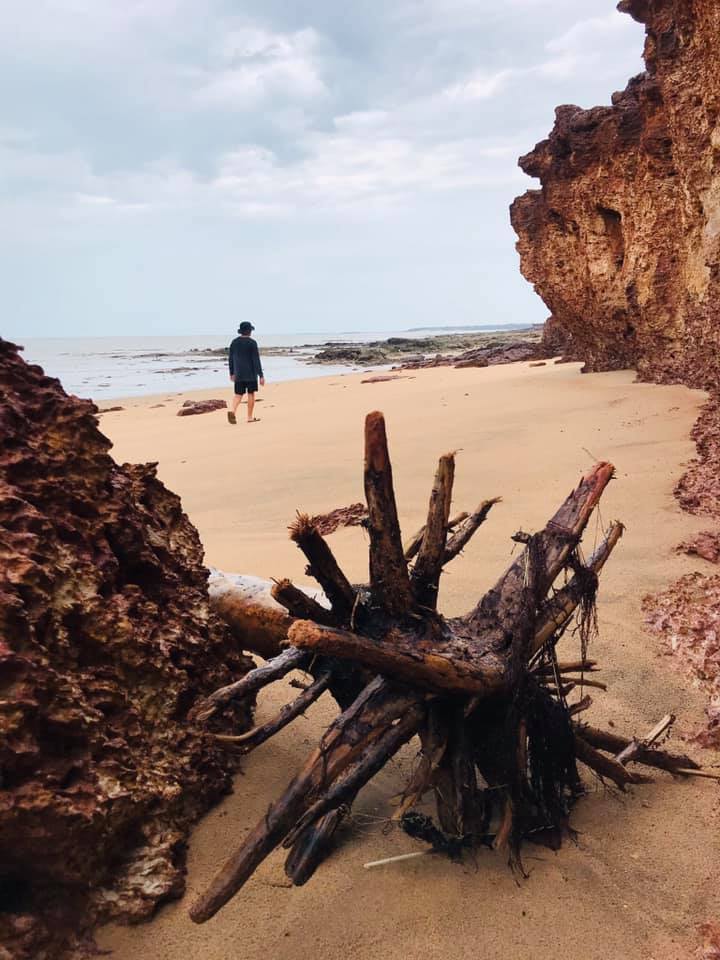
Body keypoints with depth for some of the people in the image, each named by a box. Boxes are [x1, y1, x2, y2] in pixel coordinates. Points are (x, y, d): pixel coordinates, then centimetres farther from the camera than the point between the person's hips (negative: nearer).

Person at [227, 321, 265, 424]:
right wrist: (261, 375, -11)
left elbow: (230, 359, 9)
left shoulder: (234, 342, 5)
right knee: (251, 394, 8)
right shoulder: (252, 343, -10)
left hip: (238, 373, 4)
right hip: (251, 373, -4)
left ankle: (232, 410, -21)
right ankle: (250, 417, 13)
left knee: (238, 394, 5)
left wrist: (232, 373, 19)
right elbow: (256, 360, -13)